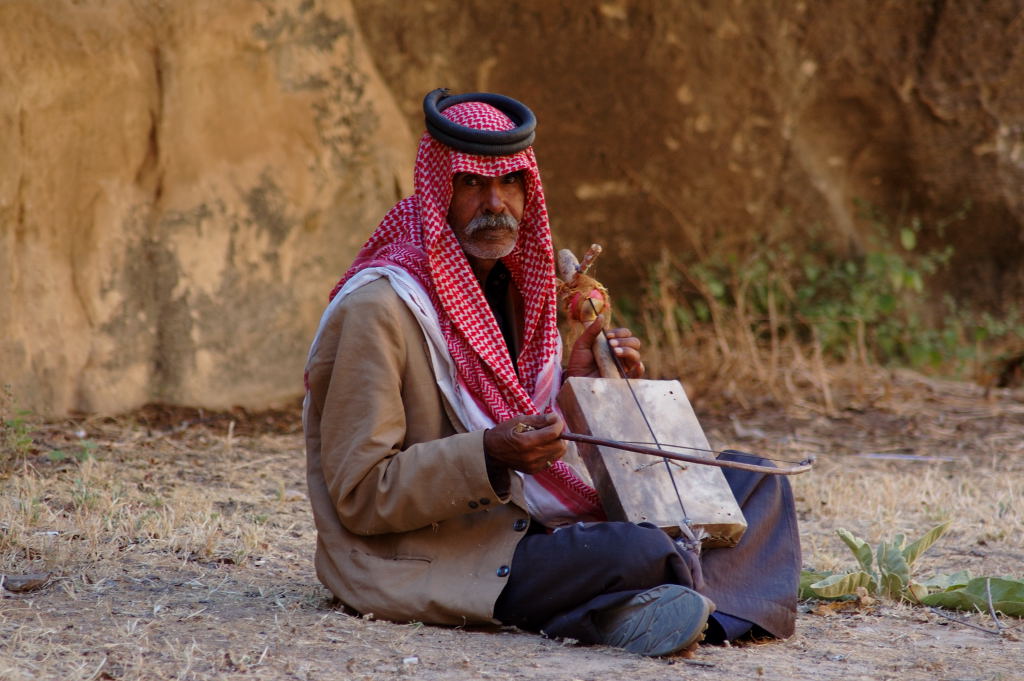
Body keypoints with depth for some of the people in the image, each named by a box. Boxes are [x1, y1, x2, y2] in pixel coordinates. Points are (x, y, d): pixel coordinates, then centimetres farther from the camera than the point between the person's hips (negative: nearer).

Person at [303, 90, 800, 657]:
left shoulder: (507, 285, 11)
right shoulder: (379, 307, -15)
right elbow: (361, 495, -17)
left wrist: (576, 386, 1)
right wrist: (490, 455, -28)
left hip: (516, 527, 10)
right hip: (415, 560, -9)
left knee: (755, 484, 6)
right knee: (638, 552, -35)